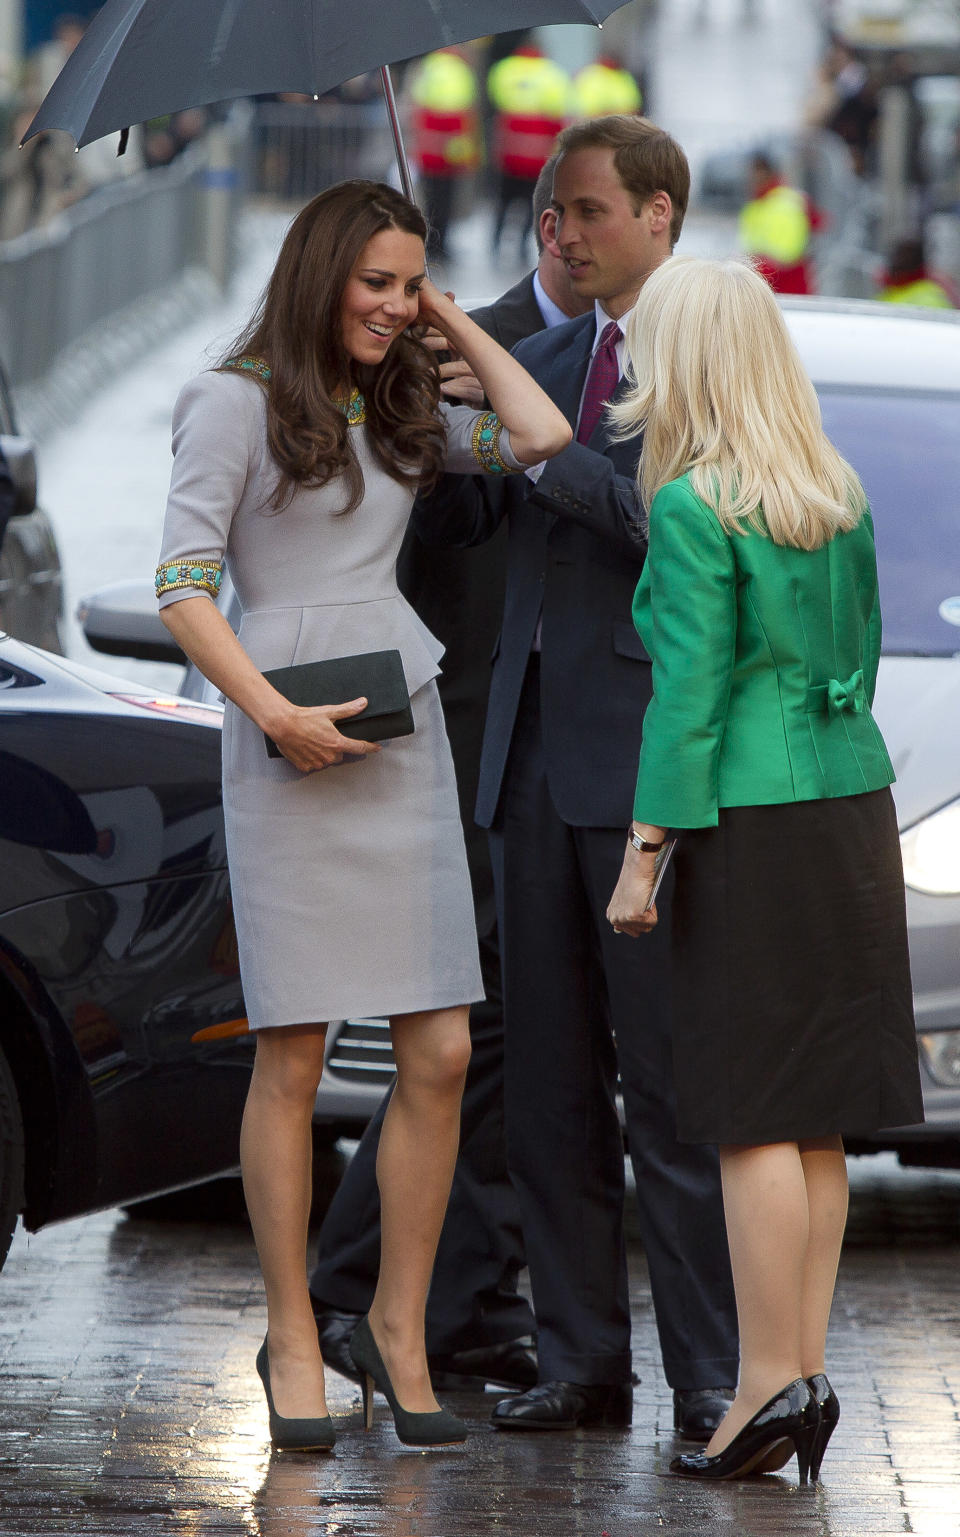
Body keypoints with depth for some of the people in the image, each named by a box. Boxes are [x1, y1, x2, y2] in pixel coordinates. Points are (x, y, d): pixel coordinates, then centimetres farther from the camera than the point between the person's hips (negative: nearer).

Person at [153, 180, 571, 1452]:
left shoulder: (401, 413, 16)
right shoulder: (236, 402, -1)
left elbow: (542, 436, 5)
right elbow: (182, 585, -6)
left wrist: (453, 323, 12)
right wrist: (275, 714, -14)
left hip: (406, 737, 5)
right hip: (293, 754, -5)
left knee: (440, 1053, -1)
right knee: (293, 1059, -2)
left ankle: (399, 1325, 10)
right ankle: (292, 1338, 7)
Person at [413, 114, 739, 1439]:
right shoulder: (544, 362, 17)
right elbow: (450, 525, 13)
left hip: (650, 755, -7)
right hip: (536, 751, 7)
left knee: (671, 1078, -6)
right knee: (550, 1079, 8)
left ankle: (713, 1374, -1)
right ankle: (582, 1362, 14)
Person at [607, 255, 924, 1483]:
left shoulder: (694, 507, -12)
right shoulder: (838, 494, 9)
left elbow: (690, 690, -15)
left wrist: (644, 850, -11)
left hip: (752, 818, -7)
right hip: (853, 799, 7)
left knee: (755, 1116, -4)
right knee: (817, 1121, 9)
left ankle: (771, 1380, -5)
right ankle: (805, 1375, 11)